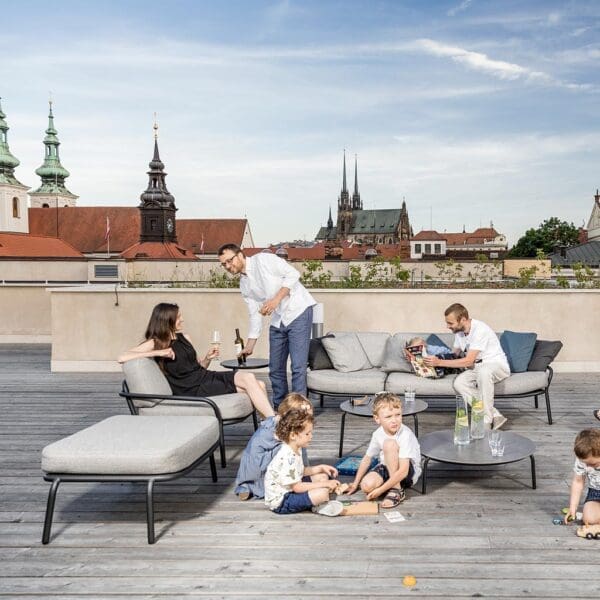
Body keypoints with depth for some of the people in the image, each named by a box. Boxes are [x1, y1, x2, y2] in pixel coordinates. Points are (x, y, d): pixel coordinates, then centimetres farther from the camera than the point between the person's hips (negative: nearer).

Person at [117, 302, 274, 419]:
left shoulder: (184, 338, 15)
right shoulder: (155, 343, -3)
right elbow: (122, 358, -16)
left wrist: (207, 358, -1)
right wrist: (158, 353, -20)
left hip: (206, 377, 7)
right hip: (193, 390, -7)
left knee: (258, 385, -15)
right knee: (250, 383, -20)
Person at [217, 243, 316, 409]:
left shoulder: (263, 259, -8)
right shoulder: (244, 284, 12)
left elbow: (293, 274, -14)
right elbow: (255, 315, 14)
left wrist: (276, 299, -21)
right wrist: (249, 346, 11)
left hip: (298, 312, -8)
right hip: (277, 321, 8)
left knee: (298, 366, -11)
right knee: (275, 368, 10)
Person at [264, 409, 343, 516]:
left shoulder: (295, 450, 4)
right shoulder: (287, 458, -29)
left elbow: (301, 472, 18)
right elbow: (297, 487, -27)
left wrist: (321, 468, 5)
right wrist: (325, 484, -22)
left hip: (291, 489, 11)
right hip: (281, 502, -11)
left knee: (323, 476, 12)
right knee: (322, 492, -27)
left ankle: (321, 503, -7)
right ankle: (321, 507, 3)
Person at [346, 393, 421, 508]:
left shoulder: (405, 435, -28)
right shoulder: (378, 434, -10)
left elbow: (403, 471, -32)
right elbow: (367, 458, 6)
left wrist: (381, 489, -31)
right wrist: (356, 483, 6)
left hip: (410, 472, -5)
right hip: (387, 468, 5)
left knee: (389, 444, -32)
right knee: (366, 485, -25)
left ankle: (397, 490, -21)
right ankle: (392, 484, 4)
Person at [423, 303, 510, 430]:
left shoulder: (480, 330, -24)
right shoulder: (459, 331, 3)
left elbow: (468, 361, -26)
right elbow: (455, 355, 15)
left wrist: (440, 362, -25)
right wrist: (435, 359, -1)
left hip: (498, 366, -7)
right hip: (477, 369, 7)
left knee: (483, 370, -42)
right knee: (458, 383, -23)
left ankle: (487, 421, -31)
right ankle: (494, 415, -18)